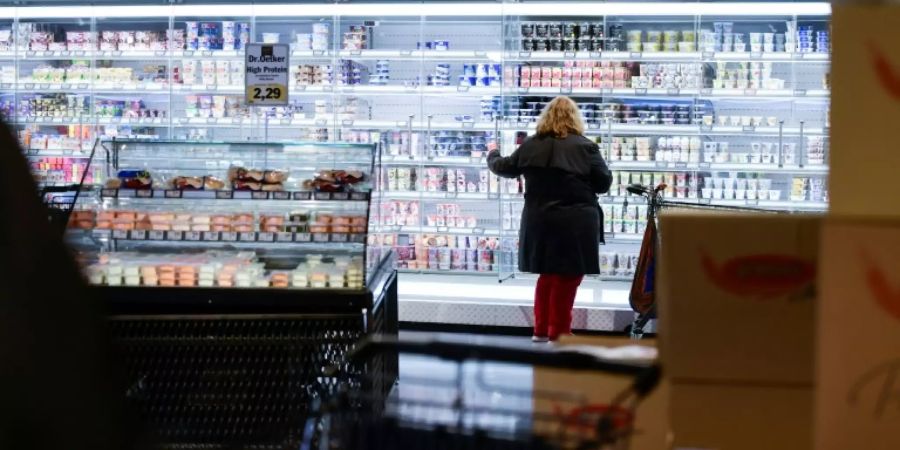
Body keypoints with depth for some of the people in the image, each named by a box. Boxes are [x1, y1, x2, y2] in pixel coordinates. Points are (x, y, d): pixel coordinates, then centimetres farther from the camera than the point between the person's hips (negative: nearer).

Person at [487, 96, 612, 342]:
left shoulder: (531, 146, 5)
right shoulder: (585, 147, -7)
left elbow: (505, 168, 19)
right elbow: (604, 183, -5)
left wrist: (492, 155, 40)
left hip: (539, 221, 5)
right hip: (575, 223, -4)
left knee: (548, 274, 19)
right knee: (567, 278, 3)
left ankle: (541, 330, 24)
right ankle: (558, 333, 8)